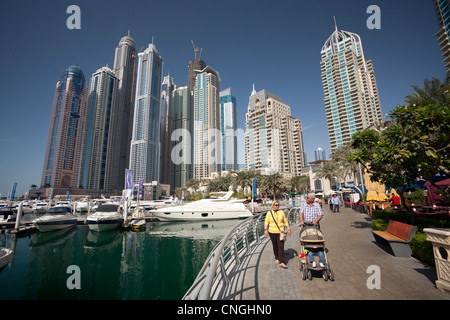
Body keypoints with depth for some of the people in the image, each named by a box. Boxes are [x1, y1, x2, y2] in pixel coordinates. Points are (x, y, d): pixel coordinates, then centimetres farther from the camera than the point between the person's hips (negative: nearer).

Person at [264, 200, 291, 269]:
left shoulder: (281, 212, 4)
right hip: (272, 232, 0)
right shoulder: (269, 213, 0)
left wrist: (288, 229, 6)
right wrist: (265, 230, -12)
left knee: (281, 246, -6)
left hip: (281, 232, 0)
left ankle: (282, 262, -2)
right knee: (275, 246, 11)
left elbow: (285, 221, 11)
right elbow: (266, 222, -2)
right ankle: (277, 258, 32)